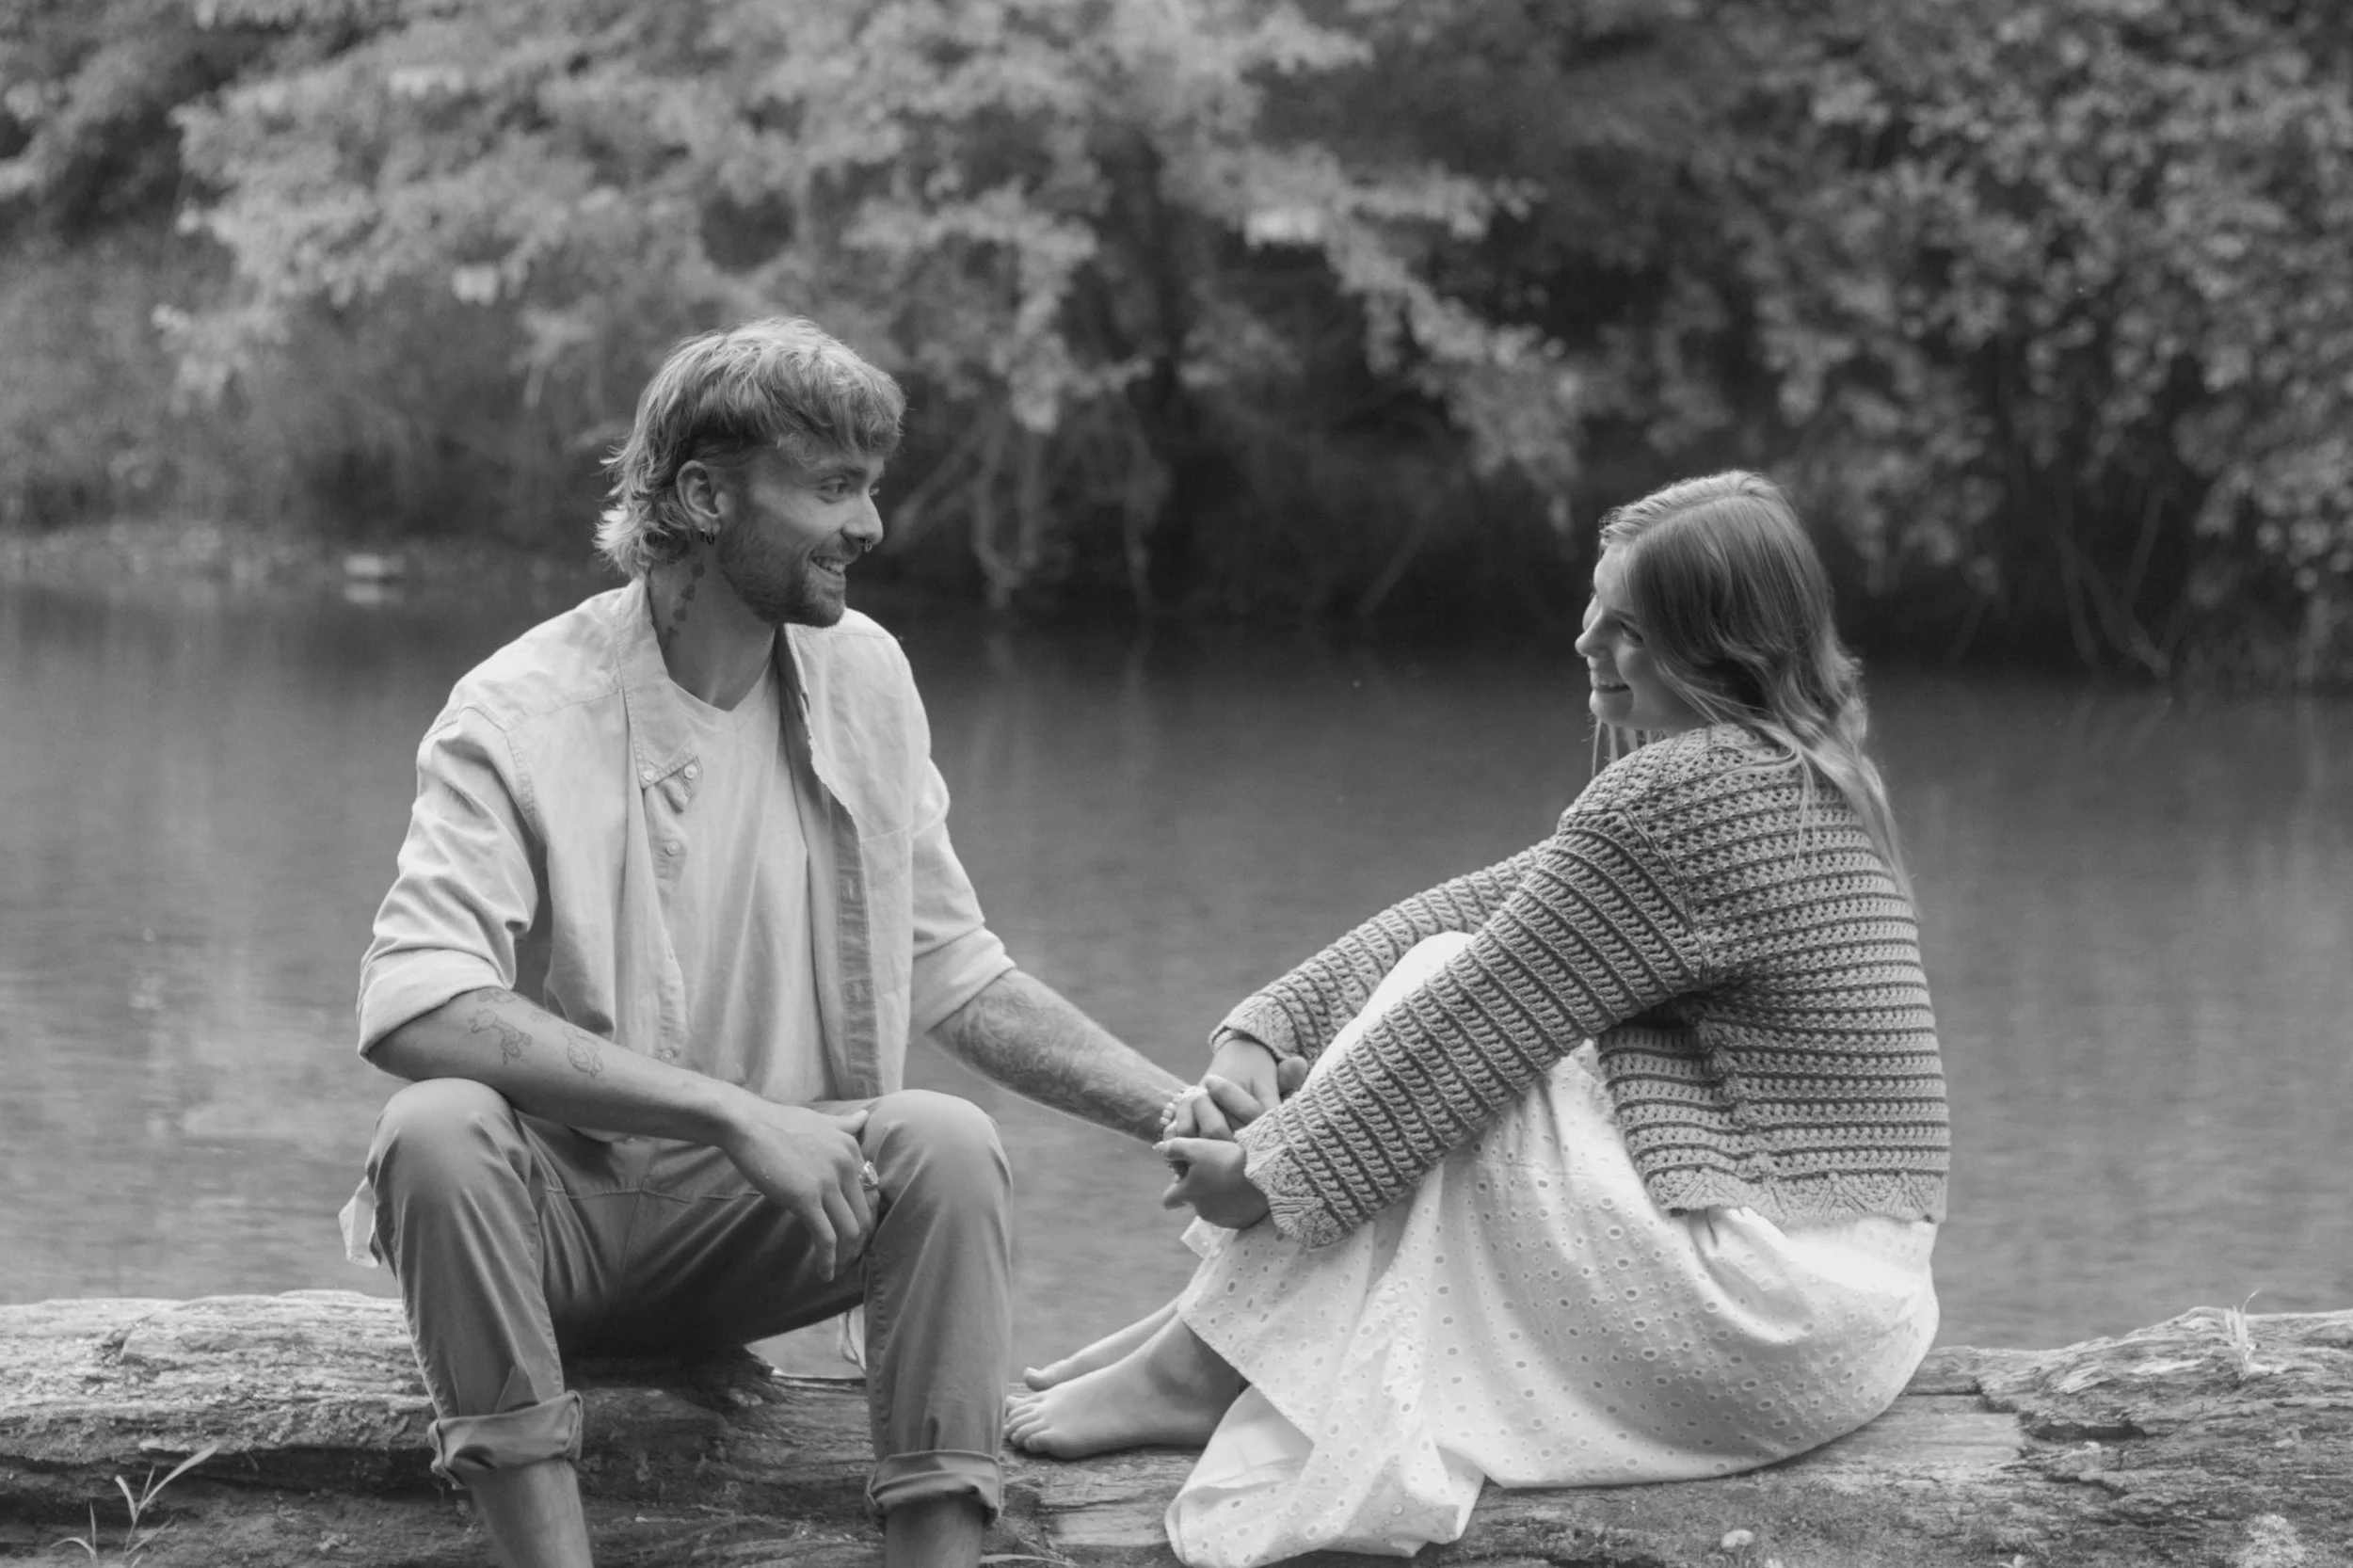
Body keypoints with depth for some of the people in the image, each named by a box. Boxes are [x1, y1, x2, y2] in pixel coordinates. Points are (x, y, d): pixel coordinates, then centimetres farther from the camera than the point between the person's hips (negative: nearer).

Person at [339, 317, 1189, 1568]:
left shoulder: (861, 679, 2)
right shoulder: (521, 715, -15)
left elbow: (956, 978, 10)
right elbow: (411, 1008, -28)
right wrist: (734, 1112, -34)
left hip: (760, 1225, 4)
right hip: (562, 1208, -3)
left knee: (948, 1146, -24)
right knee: (439, 1130, -34)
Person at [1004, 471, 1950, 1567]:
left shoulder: (1681, 795, -18)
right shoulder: (1799, 775, 14)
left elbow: (1470, 1026, -16)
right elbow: (1473, 910, 12)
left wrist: (1270, 1172, -6)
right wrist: (1260, 1033, 3)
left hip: (1764, 1330, -10)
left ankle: (1203, 1369, -2)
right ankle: (1219, 1312, 9)